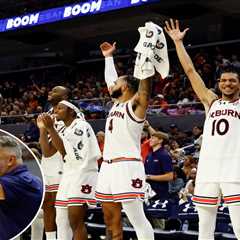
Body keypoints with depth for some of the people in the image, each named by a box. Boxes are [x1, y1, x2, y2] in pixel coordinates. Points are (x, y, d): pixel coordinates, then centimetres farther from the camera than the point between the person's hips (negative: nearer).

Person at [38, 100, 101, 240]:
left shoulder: (81, 125, -8)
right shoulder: (64, 131, 19)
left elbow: (65, 150, -17)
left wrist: (50, 128, -19)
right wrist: (43, 128, 5)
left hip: (83, 175, -9)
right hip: (68, 176, 9)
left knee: (75, 221, -16)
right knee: (62, 221, 8)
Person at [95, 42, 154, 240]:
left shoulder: (135, 104, -2)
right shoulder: (116, 105, 20)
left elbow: (145, 80, -14)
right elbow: (110, 78, 34)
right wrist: (108, 57, 39)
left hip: (127, 167, -9)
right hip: (107, 167, 9)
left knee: (137, 220, -9)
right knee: (111, 222, 9)